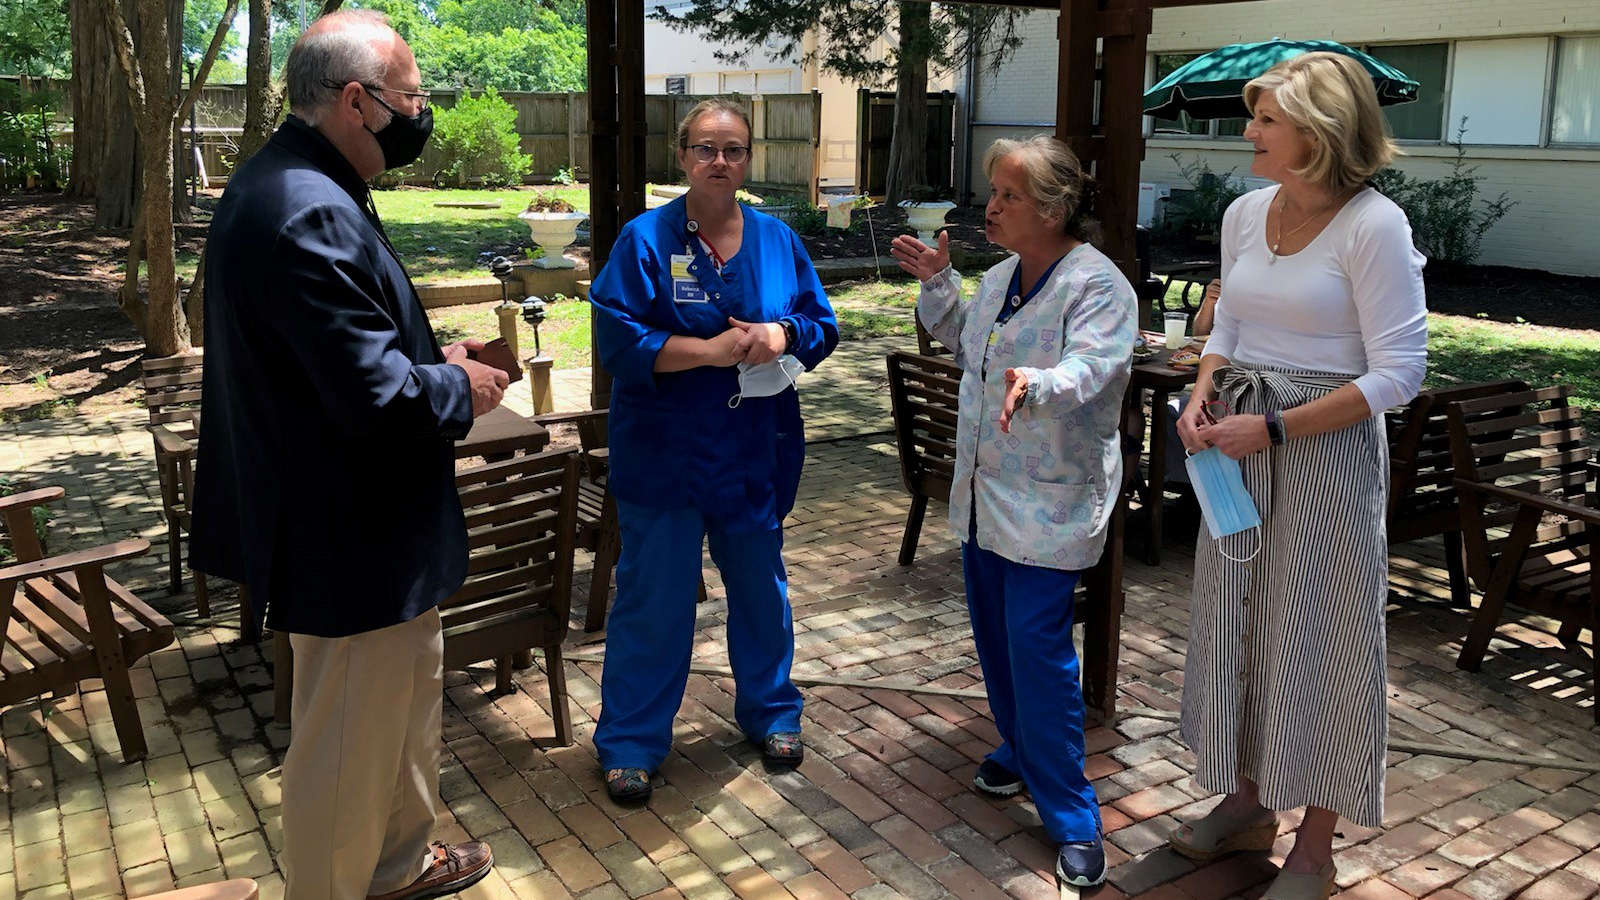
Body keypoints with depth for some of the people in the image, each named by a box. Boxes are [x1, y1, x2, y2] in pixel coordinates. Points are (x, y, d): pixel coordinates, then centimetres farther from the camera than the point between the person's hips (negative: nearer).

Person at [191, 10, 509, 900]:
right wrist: (462, 389, -11)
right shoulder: (310, 216, -27)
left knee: (413, 692, 26)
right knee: (348, 748, 7)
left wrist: (437, 358, 5)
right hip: (354, 537, -11)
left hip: (370, 521, 11)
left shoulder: (297, 187, 8)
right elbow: (378, 398, -30)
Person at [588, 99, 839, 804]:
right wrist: (714, 349, -21)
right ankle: (631, 743, 21)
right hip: (664, 455, -4)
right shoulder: (645, 240, -7)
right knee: (653, 599, 4)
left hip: (757, 453, 4)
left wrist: (781, 334, -13)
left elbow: (823, 324, 9)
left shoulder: (777, 240, 5)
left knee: (761, 587, 18)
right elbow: (618, 340, -15)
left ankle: (769, 711, 39)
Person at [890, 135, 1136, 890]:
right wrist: (937, 283, 15)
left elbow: (1089, 368, -30)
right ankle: (1021, 750, 39)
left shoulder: (1097, 284, -15)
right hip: (986, 489, 9)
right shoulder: (1001, 278, 11)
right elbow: (966, 344, 25)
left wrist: (1037, 384, -49)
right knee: (994, 632, 16)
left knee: (1037, 644, -10)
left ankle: (1072, 820, 2)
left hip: (1050, 502, -8)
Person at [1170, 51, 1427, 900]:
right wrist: (1204, 393, -4)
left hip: (1326, 449, -6)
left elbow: (1398, 371, -16)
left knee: (1318, 638, 4)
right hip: (1242, 444, 7)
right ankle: (1248, 798, 35)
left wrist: (1273, 428, -19)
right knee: (1237, 619, 14)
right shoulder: (1246, 212, 4)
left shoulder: (1373, 226, -15)